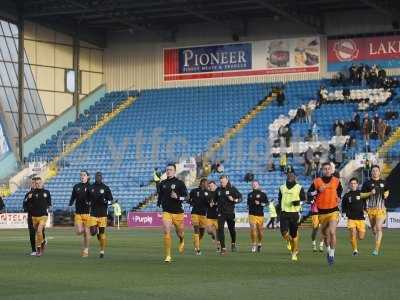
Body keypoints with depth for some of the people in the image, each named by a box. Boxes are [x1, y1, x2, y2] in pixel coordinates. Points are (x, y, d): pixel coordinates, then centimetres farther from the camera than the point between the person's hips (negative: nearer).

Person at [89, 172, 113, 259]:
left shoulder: (106, 188, 1)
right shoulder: (91, 188, 7)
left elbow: (110, 201, 2)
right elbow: (88, 199, 19)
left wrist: (105, 201, -16)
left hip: (103, 213, -2)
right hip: (93, 213, 2)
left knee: (102, 232, -2)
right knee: (93, 232, -7)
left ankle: (102, 251, 8)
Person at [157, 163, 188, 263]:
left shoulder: (179, 183, -3)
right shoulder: (162, 184, 7)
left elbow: (186, 197, -7)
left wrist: (177, 197, -23)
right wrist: (159, 202, 9)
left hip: (178, 212, -1)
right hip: (166, 212, 1)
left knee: (179, 233, 12)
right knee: (166, 232, -16)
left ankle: (181, 241, 52)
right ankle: (168, 256, -11)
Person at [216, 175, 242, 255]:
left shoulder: (232, 189, -4)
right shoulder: (218, 190, 6)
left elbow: (240, 198, -4)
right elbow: (215, 199, 22)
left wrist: (233, 200, -20)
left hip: (230, 212, -2)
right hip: (221, 213, 2)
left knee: (232, 229, 11)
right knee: (220, 229, -11)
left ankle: (233, 243, 40)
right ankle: (223, 248, -8)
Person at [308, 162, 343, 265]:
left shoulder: (336, 181, 3)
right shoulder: (317, 181, -2)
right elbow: (309, 193, 1)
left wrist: (338, 197, 7)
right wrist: (317, 191, -15)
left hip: (333, 211, -1)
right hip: (322, 212, 1)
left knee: (332, 232, -18)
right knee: (325, 234, 12)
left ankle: (332, 254, -6)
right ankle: (328, 250, 39)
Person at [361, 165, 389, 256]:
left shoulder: (383, 183, 8)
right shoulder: (367, 183, 2)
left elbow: (387, 191, 28)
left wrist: (386, 194, 8)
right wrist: (370, 193, -12)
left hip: (381, 208, -1)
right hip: (371, 208, 1)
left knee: (379, 228, -13)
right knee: (373, 228, 11)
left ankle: (376, 249, -15)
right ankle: (378, 239, 43)